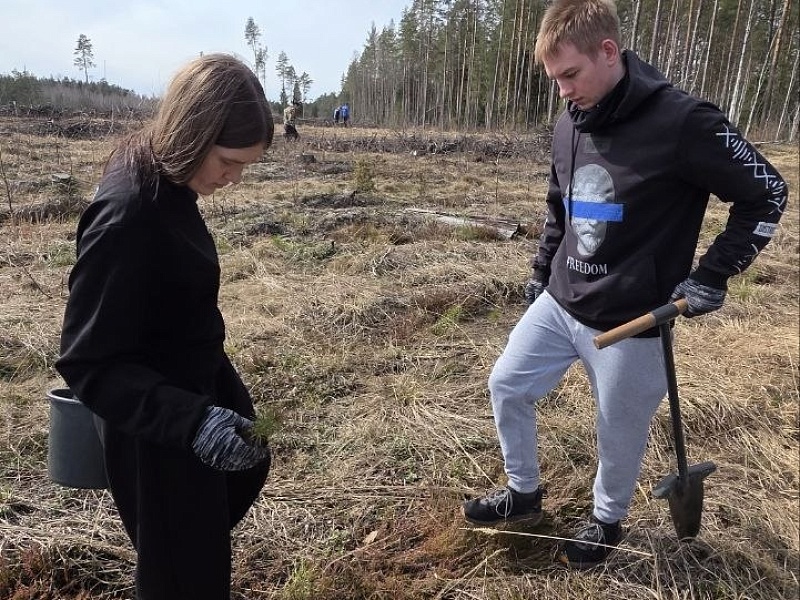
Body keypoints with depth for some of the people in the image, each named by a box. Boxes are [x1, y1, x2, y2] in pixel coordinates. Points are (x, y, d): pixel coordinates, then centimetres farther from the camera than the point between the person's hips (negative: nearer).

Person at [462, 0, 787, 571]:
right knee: (507, 384, 11)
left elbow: (767, 194, -9)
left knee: (620, 433, 11)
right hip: (559, 304, 7)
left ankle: (607, 521, 41)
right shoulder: (570, 124, 2)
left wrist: (712, 276, -11)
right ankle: (524, 493, 34)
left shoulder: (681, 121, -19)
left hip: (630, 322, -6)